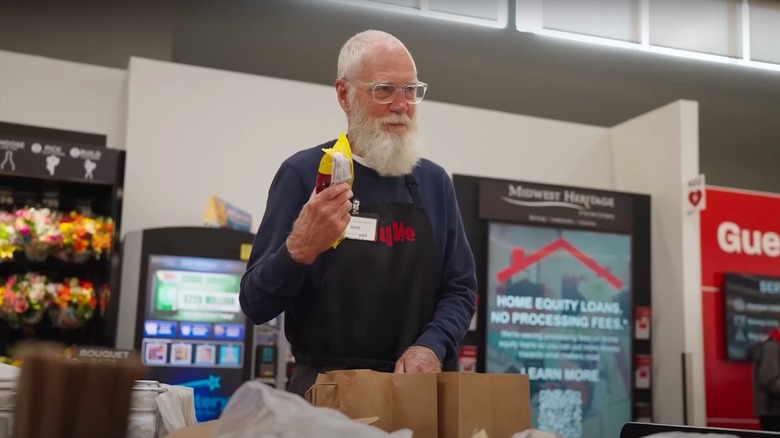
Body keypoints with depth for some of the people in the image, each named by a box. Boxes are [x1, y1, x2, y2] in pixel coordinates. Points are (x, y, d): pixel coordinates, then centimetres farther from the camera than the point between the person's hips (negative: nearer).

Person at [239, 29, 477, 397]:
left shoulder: (435, 182, 9)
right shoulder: (304, 173, -3)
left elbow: (460, 289, 12)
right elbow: (255, 305, -4)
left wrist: (431, 346, -7)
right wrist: (299, 251, -22)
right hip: (325, 390, -3)